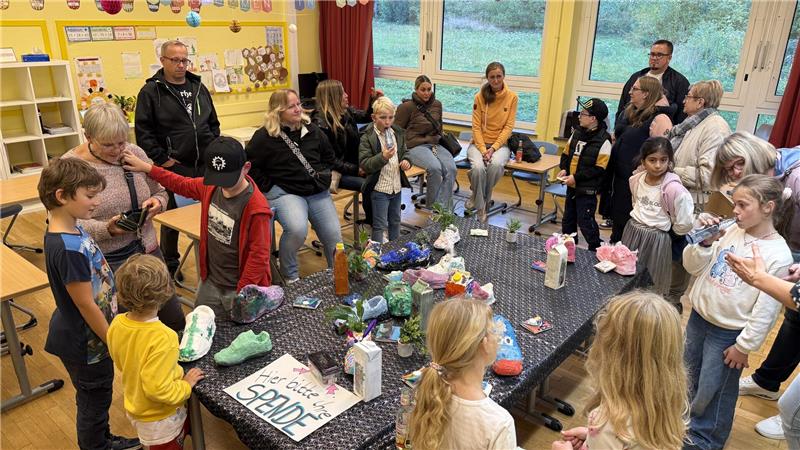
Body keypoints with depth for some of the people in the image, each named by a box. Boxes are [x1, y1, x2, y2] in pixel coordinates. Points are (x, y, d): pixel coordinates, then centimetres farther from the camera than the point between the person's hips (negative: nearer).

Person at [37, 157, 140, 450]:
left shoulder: (73, 230, -3)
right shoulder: (67, 249, -32)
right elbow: (86, 305, -25)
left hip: (88, 336, 9)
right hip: (86, 342, -9)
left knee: (98, 397, 28)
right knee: (94, 401, 15)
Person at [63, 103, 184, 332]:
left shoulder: (135, 152, 1)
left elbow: (159, 192, 12)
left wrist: (157, 203, -10)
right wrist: (106, 229, -27)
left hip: (146, 249, 5)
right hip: (105, 261, -4)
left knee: (176, 321, 12)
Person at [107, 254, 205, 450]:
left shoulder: (117, 324, -14)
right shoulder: (162, 338, -36)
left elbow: (121, 362, 3)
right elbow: (157, 389, -33)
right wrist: (186, 385, -16)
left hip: (135, 408, 6)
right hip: (159, 419, -6)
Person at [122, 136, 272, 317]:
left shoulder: (257, 208, -26)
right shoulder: (210, 187, -5)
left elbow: (258, 256, -21)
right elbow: (183, 184, 15)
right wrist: (147, 168, 16)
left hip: (239, 288, -7)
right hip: (210, 282, 7)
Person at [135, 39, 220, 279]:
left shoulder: (199, 87, 12)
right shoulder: (151, 91, -4)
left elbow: (213, 123, 17)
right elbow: (143, 131, -9)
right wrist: (161, 159, -13)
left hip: (205, 166, 5)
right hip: (173, 168, -4)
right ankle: (170, 263, 23)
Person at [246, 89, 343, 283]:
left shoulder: (312, 130, 10)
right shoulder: (264, 137, -7)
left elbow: (329, 156, 23)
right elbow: (250, 166, -7)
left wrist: (326, 176, 10)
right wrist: (269, 187, -9)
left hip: (318, 192, 6)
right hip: (285, 192, -5)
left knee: (334, 238, 0)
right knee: (297, 229, -33)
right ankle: (290, 276, -8)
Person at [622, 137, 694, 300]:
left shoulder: (674, 189, -22)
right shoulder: (636, 180, -4)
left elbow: (684, 224, -18)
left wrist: (665, 227, -3)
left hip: (656, 239, -5)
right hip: (632, 232, 6)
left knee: (651, 284, 8)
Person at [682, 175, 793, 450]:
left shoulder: (778, 255, -18)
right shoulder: (730, 232, -4)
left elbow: (767, 309, -15)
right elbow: (692, 268, 2)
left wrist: (744, 346, -11)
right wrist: (704, 242, -15)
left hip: (728, 334, -5)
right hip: (698, 318, 5)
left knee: (711, 392, 10)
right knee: (690, 381, 22)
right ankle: (687, 423, 47)